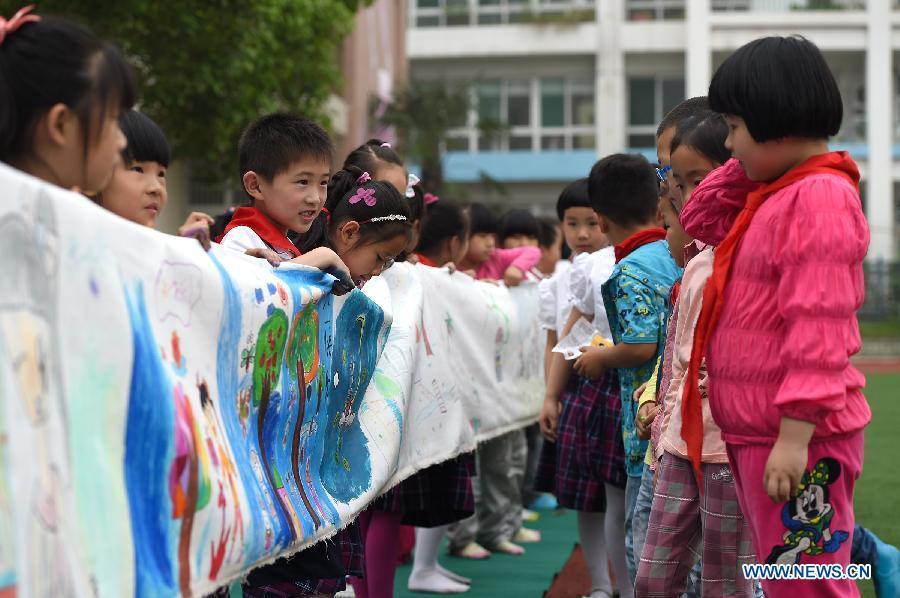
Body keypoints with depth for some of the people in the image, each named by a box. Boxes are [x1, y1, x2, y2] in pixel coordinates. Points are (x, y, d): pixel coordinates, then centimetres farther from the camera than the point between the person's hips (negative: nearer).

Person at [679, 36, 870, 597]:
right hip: (754, 434, 10)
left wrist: (794, 437, -26)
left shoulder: (820, 197, -17)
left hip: (798, 438, -10)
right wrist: (742, 167, 11)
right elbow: (698, 222, 27)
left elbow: (816, 326, -23)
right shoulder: (772, 194, 14)